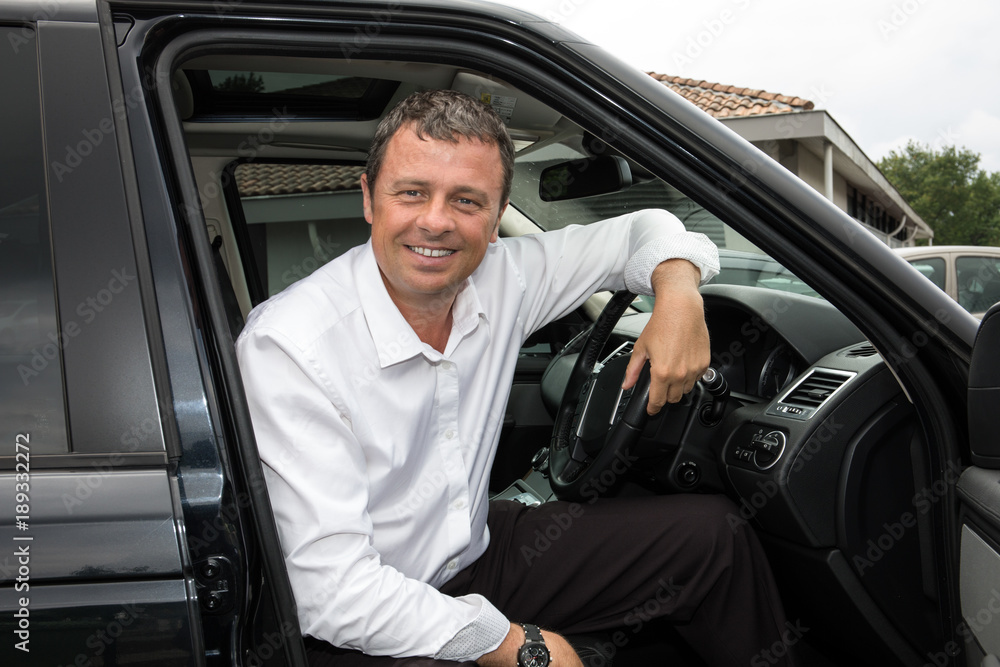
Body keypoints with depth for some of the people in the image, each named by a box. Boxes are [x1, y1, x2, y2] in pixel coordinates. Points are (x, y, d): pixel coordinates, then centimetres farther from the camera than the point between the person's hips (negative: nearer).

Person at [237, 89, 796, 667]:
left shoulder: (499, 278, -10)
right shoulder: (287, 346, -26)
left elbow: (637, 232, 7)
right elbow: (332, 588, -28)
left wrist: (679, 292, -16)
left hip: (479, 551, 6)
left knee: (715, 532, 2)